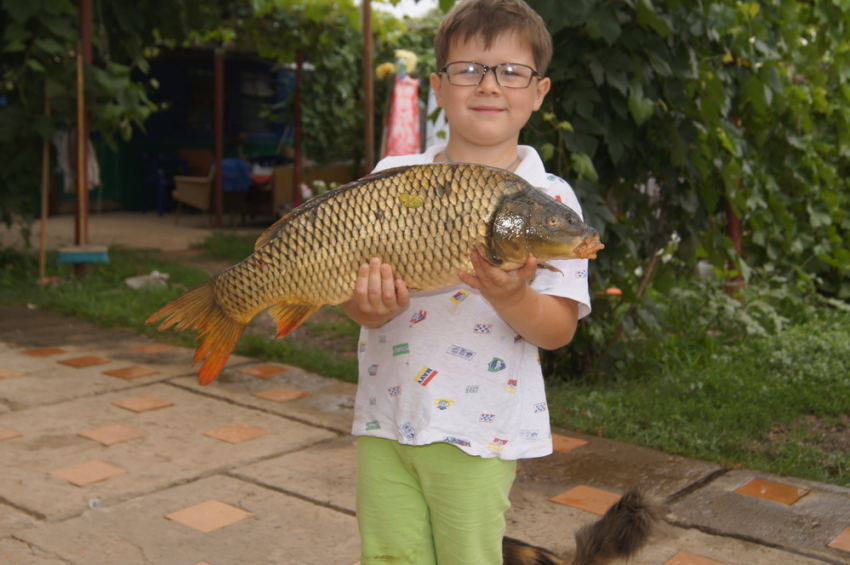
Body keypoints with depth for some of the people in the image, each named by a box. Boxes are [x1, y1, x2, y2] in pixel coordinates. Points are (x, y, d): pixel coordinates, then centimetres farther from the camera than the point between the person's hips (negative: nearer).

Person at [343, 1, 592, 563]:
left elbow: (560, 329, -7)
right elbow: (349, 281, 1)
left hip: (477, 429, -2)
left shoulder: (549, 198, -5)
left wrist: (511, 297, -26)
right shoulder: (393, 177, 2)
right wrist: (370, 306, -21)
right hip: (385, 417, 3)